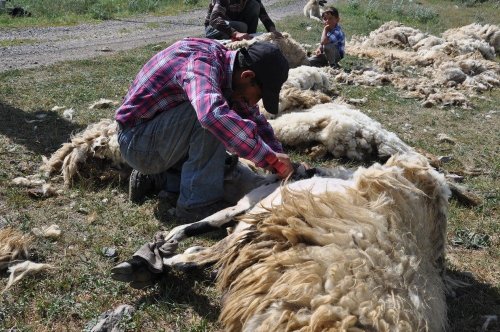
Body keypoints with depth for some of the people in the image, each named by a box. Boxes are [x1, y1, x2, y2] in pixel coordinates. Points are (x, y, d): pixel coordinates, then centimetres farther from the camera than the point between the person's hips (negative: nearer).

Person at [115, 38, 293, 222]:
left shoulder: (225, 65, 0)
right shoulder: (201, 62, -26)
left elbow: (254, 117, 11)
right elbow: (213, 114, -47)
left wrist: (279, 158, -1)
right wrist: (269, 157, -39)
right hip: (137, 143, -9)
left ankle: (155, 178, 13)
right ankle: (197, 204, -19)